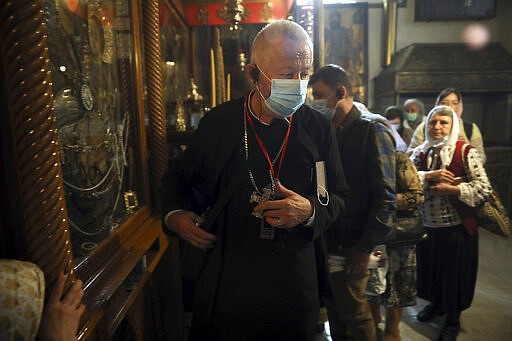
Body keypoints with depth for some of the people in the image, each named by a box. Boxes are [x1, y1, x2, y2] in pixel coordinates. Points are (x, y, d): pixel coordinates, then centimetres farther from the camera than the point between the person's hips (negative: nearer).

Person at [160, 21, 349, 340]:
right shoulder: (218, 122, -6)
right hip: (228, 282, -1)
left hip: (296, 283, 2)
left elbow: (339, 196, 6)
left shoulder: (318, 128, -3)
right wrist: (174, 215, -9)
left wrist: (310, 212, -15)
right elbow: (178, 176, 10)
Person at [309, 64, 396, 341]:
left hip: (351, 244, -6)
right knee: (334, 308, 17)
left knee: (353, 310, 4)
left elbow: (385, 195, -15)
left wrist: (366, 247, -17)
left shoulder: (372, 129, -10)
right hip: (328, 242, 7)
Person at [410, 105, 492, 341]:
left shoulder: (466, 152, -10)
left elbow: (484, 188, -12)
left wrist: (451, 189, -19)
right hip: (426, 224, 4)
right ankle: (436, 303, 44)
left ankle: (453, 319, 32)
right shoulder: (420, 153, 3)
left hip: (457, 226, -4)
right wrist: (430, 176, -21)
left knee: (455, 271, 10)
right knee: (430, 266, 18)